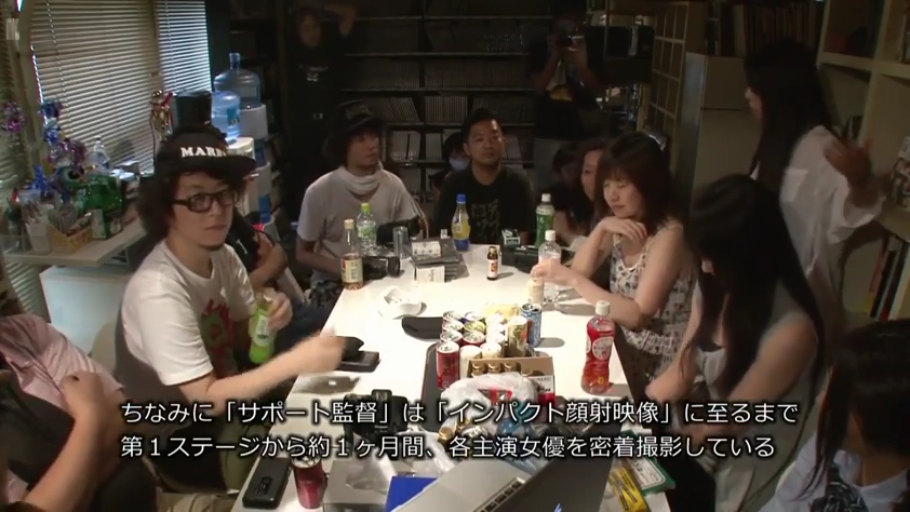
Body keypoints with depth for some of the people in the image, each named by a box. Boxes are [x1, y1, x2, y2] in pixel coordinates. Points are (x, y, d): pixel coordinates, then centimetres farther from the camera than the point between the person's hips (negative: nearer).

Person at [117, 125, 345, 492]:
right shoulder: (158, 291, -30)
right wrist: (295, 361, -35)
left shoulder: (223, 256, -6)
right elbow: (205, 399, -28)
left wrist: (267, 322, -18)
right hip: (184, 439, -7)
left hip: (227, 398, 7)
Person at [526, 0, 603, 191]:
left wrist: (580, 63, -14)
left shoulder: (589, 48, 6)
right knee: (544, 187, 4)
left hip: (583, 132, 1)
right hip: (549, 133, -1)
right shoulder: (540, 48, 3)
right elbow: (538, 87, -6)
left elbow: (598, 89, 0)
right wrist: (555, 56, -14)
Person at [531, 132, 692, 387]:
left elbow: (638, 316, -26)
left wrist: (573, 279, -30)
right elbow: (579, 272, -3)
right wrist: (602, 227, -16)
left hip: (659, 367, -6)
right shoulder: (619, 228, 4)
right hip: (627, 351, 6)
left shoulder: (669, 235, -19)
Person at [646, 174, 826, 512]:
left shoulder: (790, 332, -29)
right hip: (694, 437, 6)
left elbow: (725, 422, -20)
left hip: (738, 474, -6)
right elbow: (680, 375, 0)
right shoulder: (715, 289, -5)